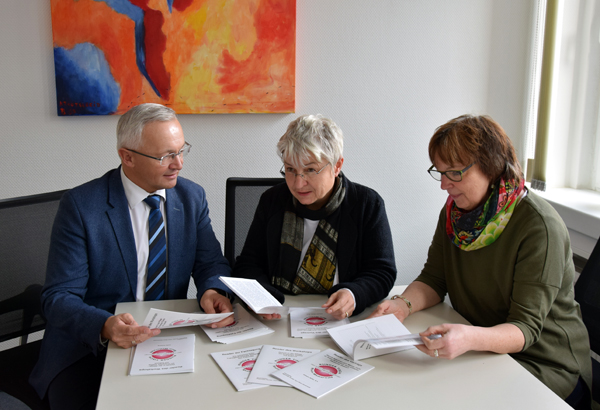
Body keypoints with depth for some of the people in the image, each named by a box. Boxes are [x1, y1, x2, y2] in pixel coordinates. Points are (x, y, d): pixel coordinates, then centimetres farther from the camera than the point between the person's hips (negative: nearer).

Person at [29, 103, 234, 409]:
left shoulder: (192, 197, 2)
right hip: (91, 347, -3)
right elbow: (59, 297, -12)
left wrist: (213, 291, -19)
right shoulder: (80, 206, -11)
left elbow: (211, 264, 5)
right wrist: (105, 326, -33)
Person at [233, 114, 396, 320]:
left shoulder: (368, 204, -2)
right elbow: (248, 264, 4)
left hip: (341, 323, -1)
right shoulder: (272, 201, 4)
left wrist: (354, 294, -25)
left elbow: (382, 273, -3)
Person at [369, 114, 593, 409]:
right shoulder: (455, 212, 1)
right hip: (480, 349, 6)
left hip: (543, 362, -5)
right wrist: (403, 304, -18)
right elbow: (434, 278, 3)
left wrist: (471, 339, -44)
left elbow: (526, 328, -25)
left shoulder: (540, 227, -21)